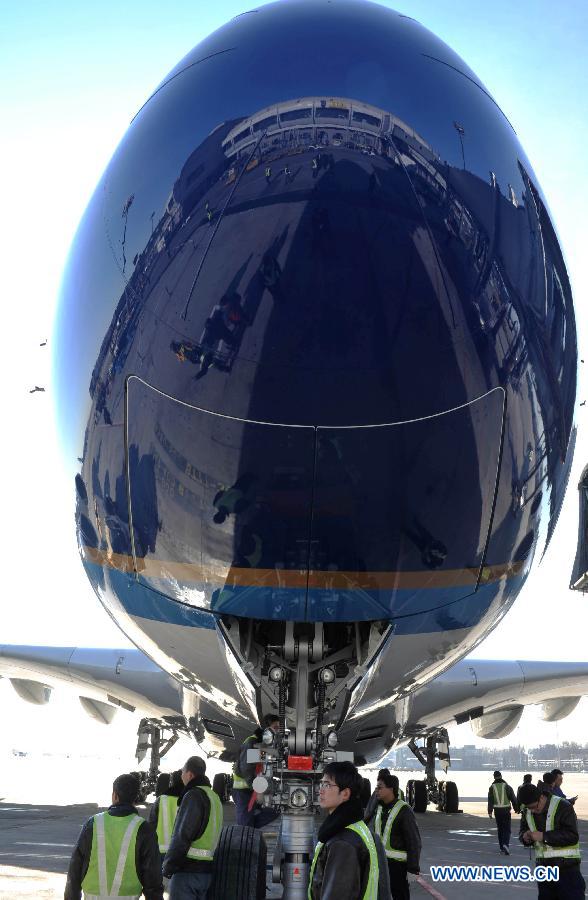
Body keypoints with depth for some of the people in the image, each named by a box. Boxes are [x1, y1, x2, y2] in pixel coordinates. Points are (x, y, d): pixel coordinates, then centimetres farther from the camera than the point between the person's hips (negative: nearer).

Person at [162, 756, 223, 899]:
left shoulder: (193, 795, -12)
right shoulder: (215, 797, 16)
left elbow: (182, 835, -18)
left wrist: (168, 867, -8)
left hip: (188, 870, -9)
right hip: (208, 870, 9)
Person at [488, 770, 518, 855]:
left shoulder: (492, 787, 1)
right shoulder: (507, 786, -2)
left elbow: (490, 800, -3)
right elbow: (513, 798, 1)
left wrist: (490, 812, -3)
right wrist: (516, 809, 11)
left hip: (497, 810, 2)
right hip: (506, 810, -2)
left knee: (500, 829, 14)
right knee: (507, 829, 1)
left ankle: (502, 847, 19)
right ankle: (505, 844, -21)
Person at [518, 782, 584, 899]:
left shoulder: (563, 807, -16)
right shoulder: (527, 811, 5)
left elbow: (572, 836, -22)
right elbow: (522, 830, 14)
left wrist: (544, 836, -27)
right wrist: (525, 837, -10)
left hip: (567, 868, -6)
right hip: (543, 869, 6)